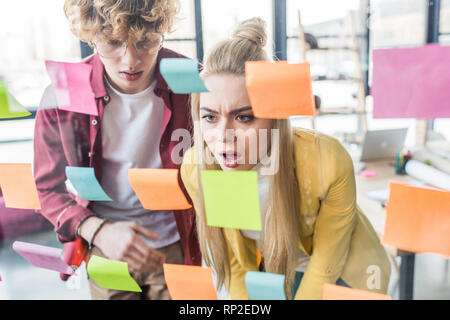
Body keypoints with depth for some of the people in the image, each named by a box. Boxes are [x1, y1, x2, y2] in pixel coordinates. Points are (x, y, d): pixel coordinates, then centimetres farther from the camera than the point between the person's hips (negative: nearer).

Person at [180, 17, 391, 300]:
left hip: (340, 273, -1)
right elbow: (235, 262, -11)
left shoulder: (328, 162, -34)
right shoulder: (196, 168, -26)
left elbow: (325, 266, -18)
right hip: (269, 268, 2)